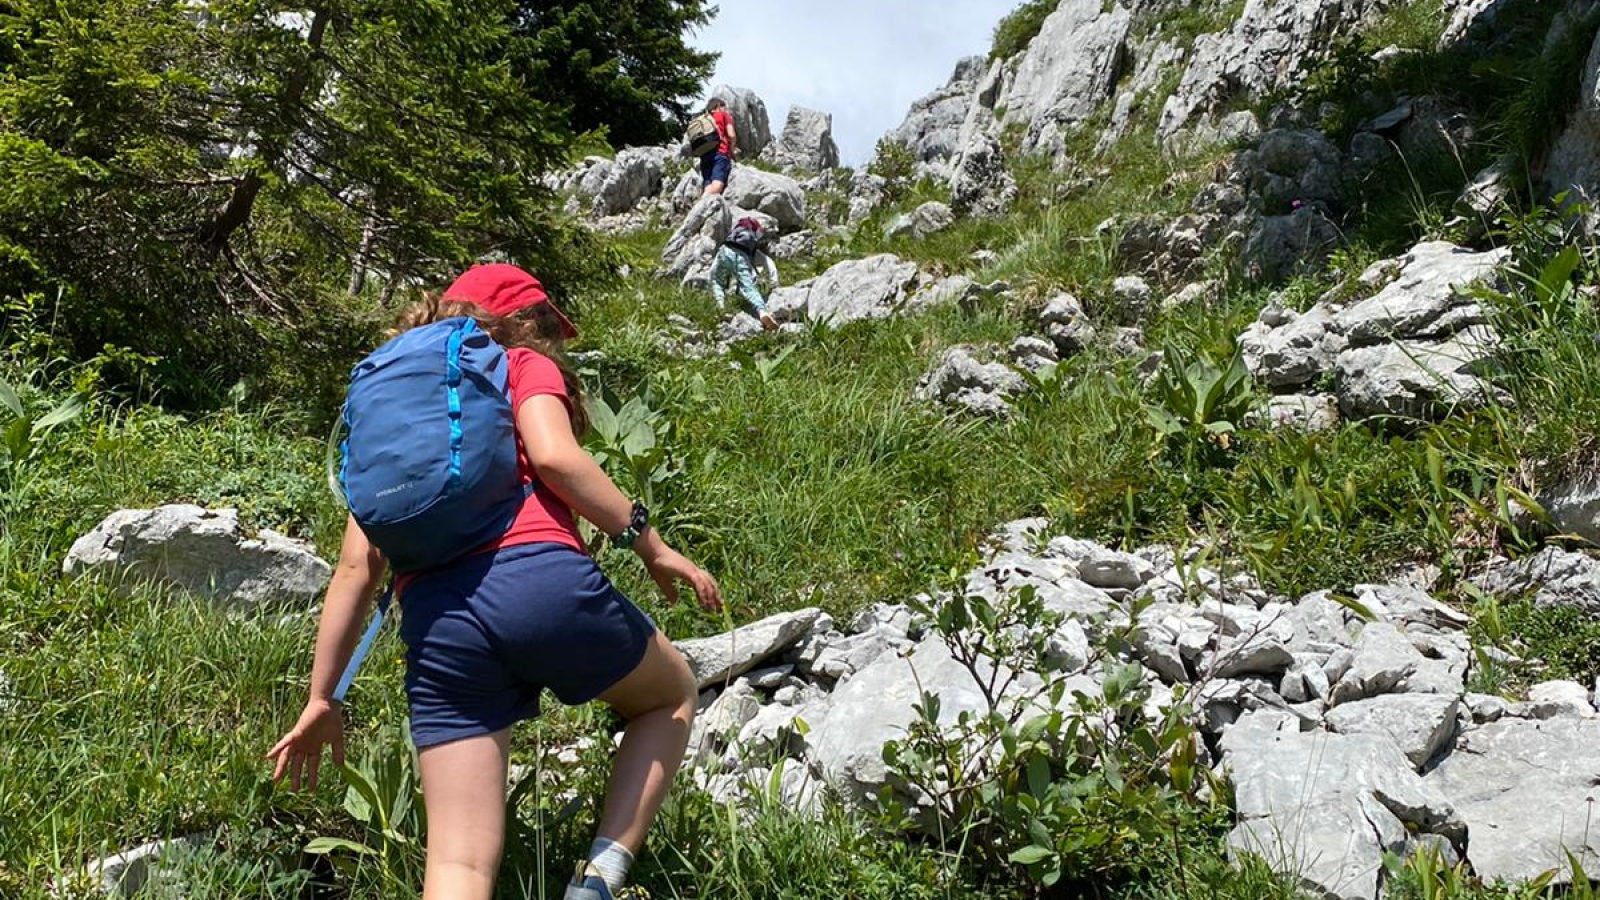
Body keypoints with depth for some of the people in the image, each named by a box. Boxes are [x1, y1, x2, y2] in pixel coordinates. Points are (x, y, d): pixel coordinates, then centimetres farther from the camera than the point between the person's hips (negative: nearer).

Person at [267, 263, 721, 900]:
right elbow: (553, 455, -6)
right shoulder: (524, 365, 17)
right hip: (541, 578, -4)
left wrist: (321, 698, 23)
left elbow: (356, 567, 22)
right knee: (672, 697, 25)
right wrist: (650, 544, -1)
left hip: (433, 620, 4)